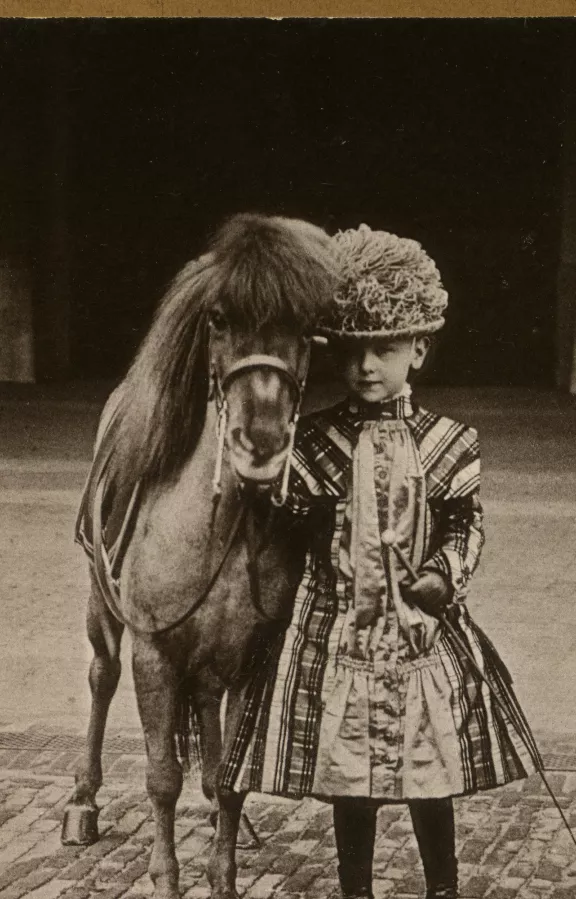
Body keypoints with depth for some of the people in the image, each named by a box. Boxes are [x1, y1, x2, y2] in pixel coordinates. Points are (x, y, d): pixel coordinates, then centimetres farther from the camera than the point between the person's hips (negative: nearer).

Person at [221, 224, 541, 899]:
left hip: (425, 629, 0)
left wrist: (443, 575, -12)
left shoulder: (446, 443, -1)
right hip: (337, 634, 0)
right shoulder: (314, 443, -1)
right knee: (347, 781, 8)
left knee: (433, 777, 9)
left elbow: (467, 523, 3)